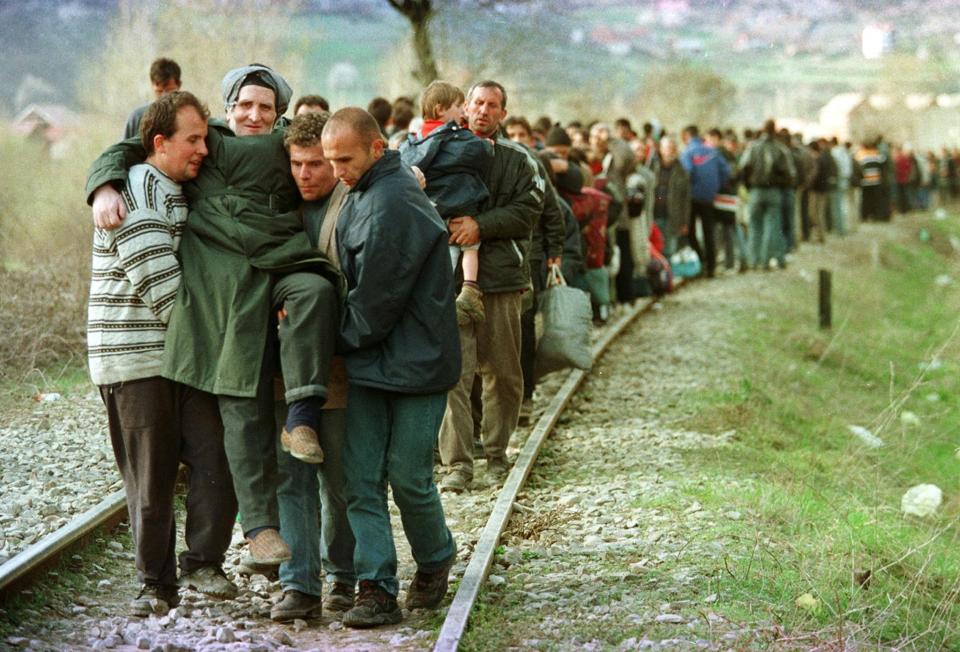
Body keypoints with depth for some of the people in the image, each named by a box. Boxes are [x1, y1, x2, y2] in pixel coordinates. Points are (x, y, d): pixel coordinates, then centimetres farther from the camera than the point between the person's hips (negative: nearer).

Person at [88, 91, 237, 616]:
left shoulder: (187, 193, 16)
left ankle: (203, 563, 11)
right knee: (150, 478, 1)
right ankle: (155, 583, 13)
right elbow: (160, 286, -16)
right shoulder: (134, 195, -11)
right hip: (135, 360, -7)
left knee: (215, 461, -4)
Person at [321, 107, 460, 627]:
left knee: (408, 476, 1)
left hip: (414, 362, -8)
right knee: (361, 478, 1)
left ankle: (435, 560, 27)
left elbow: (377, 298, -17)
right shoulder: (360, 195, 12)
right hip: (369, 361, 8)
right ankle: (377, 589, 2)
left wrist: (345, 338, -1)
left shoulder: (394, 203, -19)